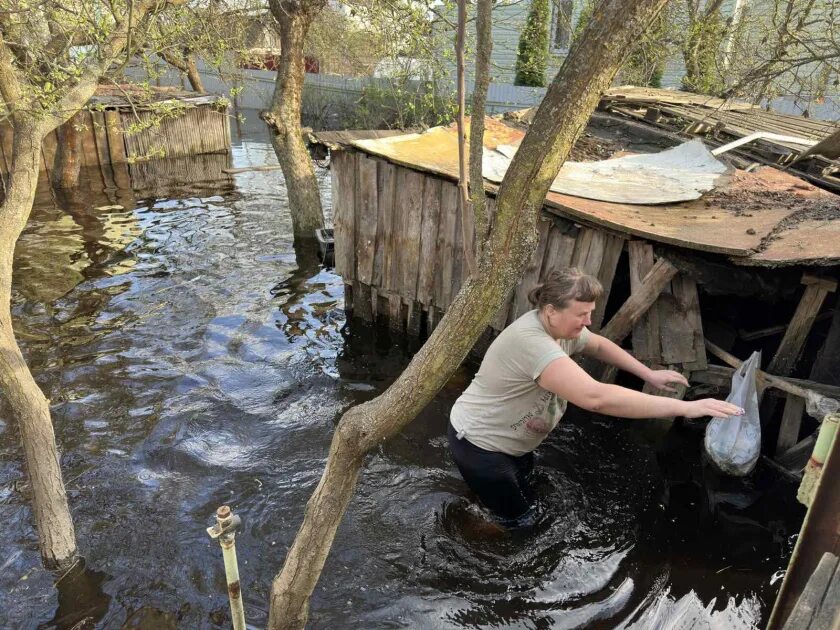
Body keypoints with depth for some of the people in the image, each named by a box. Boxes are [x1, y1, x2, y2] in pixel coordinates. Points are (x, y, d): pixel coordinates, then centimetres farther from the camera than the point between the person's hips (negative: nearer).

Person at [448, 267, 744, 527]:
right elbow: (596, 397, -47)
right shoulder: (531, 341, -38)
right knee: (518, 522, 6)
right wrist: (684, 407, -44)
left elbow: (599, 345, 16)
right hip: (479, 444, -8)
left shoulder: (562, 327, -8)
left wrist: (649, 374, 8)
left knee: (529, 502, 24)